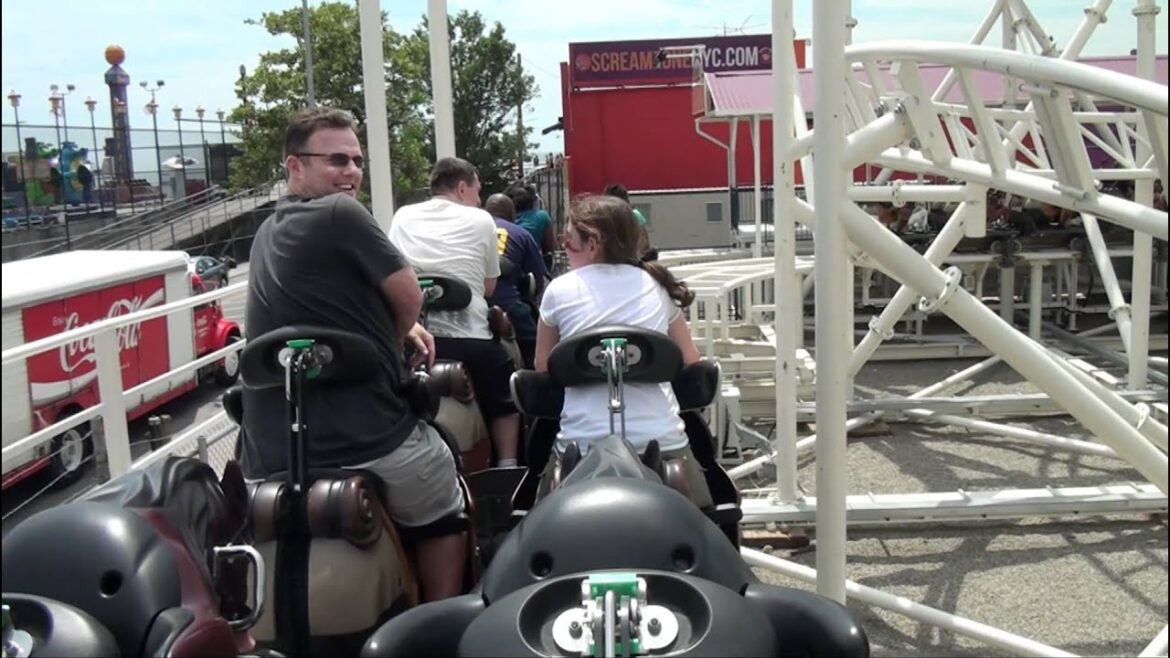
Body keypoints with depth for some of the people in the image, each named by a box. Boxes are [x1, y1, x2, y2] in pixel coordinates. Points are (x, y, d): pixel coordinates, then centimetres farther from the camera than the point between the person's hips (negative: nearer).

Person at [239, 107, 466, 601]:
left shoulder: (267, 234, 15)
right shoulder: (341, 213, -13)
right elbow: (409, 297, -7)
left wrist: (395, 330, 17)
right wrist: (394, 338, 13)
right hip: (368, 438, -7)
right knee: (443, 518, 19)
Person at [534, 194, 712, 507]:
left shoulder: (559, 291, 1)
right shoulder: (657, 285, 7)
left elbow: (543, 368, 11)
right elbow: (689, 360, 16)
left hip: (584, 446, -2)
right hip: (662, 443, 2)